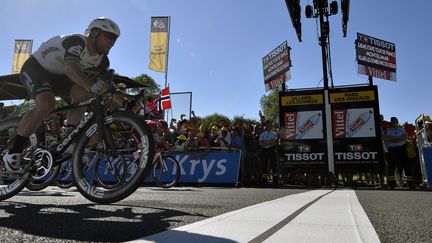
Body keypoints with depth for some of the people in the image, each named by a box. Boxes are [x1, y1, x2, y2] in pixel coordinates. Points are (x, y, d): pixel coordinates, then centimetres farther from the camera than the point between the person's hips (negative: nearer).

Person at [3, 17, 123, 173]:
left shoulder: (101, 58, -7)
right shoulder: (77, 42, -30)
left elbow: (108, 84, -8)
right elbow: (71, 68, -48)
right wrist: (92, 86, -66)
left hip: (56, 76, 7)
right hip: (35, 69, -7)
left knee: (83, 93, -20)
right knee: (46, 104, -32)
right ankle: (13, 153, -20)